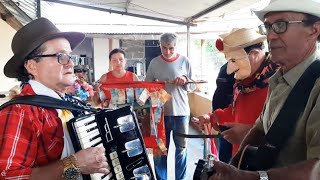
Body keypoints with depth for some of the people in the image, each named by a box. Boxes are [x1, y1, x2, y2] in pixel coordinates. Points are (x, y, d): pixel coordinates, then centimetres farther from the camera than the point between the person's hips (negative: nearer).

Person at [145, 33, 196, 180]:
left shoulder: (184, 61, 0)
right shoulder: (154, 63, 2)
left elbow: (193, 86, 5)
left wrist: (185, 81, -15)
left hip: (181, 112, 0)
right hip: (160, 112, 0)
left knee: (181, 148, 10)